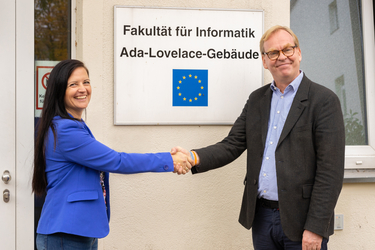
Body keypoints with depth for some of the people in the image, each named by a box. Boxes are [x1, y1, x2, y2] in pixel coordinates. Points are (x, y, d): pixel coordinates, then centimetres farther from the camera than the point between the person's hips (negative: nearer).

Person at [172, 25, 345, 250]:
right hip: (261, 217, 5)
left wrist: (316, 228, -16)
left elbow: (331, 170, -12)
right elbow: (232, 145, 7)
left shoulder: (324, 100, -7)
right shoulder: (256, 99, 11)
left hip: (300, 221, -5)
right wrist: (194, 158, -13)